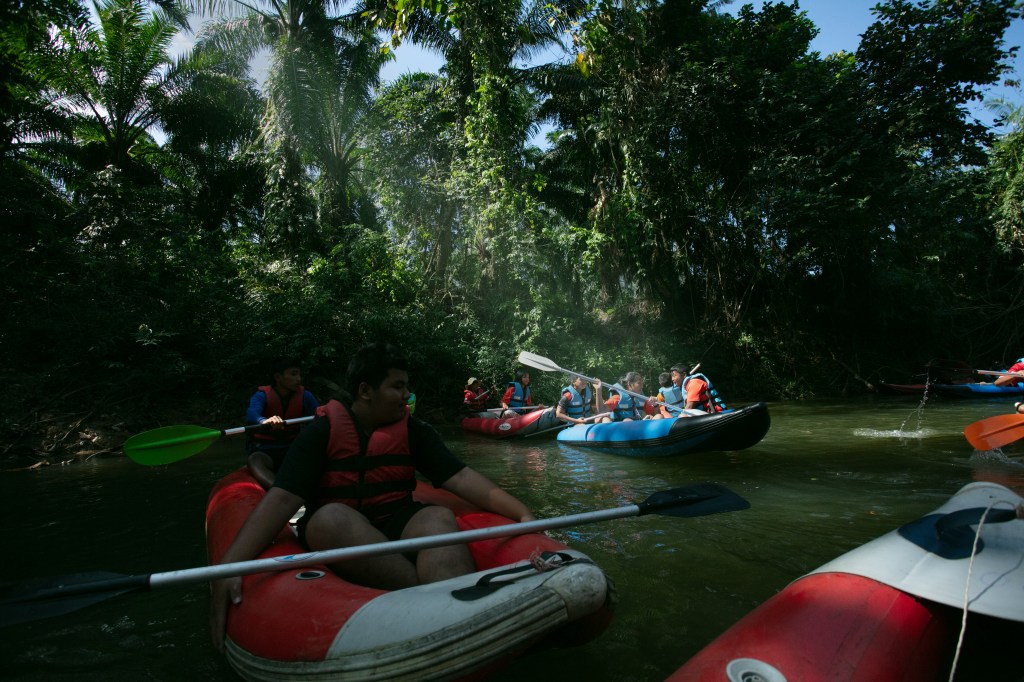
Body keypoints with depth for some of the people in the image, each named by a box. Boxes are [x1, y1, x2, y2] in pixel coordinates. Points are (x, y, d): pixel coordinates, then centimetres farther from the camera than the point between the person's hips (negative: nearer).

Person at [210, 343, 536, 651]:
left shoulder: (413, 431, 4)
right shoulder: (322, 431, -3)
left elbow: (461, 477, -4)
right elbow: (282, 499, -13)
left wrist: (522, 513, -17)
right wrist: (230, 564, -28)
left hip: (400, 529, 2)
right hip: (338, 536, -1)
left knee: (439, 518, -29)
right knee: (331, 517, -34)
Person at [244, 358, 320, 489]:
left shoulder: (305, 395, 1)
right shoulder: (262, 394, -9)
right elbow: (251, 413, -31)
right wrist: (265, 421, -56)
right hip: (263, 450, -3)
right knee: (254, 461, -38)